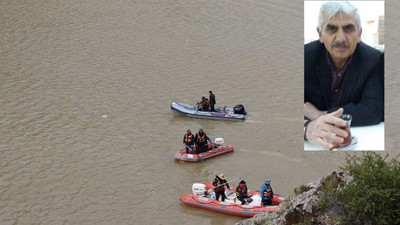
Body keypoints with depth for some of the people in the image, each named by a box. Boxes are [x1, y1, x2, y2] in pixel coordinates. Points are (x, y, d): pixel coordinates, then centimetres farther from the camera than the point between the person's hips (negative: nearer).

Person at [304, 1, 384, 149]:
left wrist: (320, 115, -19)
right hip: (312, 142, -1)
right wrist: (307, 126, -37)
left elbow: (374, 110, -14)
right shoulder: (306, 56, -8)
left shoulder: (374, 60, -7)